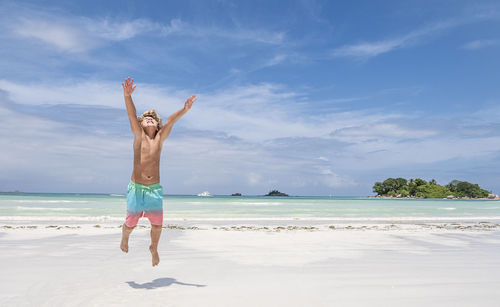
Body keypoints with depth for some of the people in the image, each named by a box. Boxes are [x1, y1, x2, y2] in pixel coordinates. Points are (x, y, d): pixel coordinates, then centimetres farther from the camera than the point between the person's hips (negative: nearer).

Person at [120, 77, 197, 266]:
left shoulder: (160, 138, 8)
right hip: (136, 188, -1)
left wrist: (185, 109, -16)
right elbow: (132, 115, -11)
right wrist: (127, 96, -26)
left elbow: (171, 121, -3)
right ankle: (124, 238, 46)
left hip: (155, 189, 2)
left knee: (157, 225, 1)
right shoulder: (138, 135, 3)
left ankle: (154, 248, 32)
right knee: (131, 223, 10)